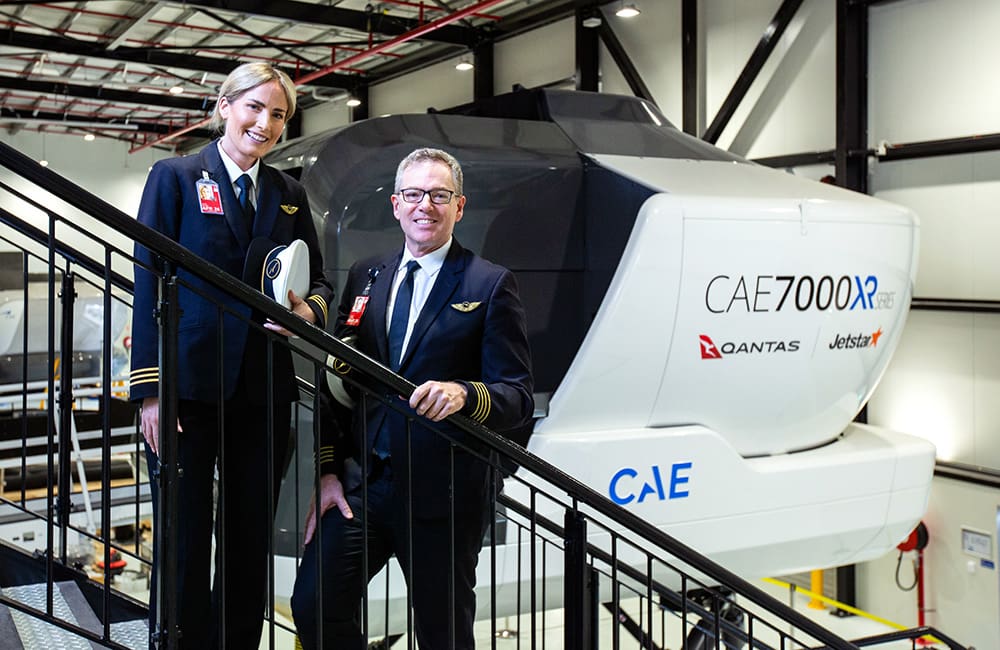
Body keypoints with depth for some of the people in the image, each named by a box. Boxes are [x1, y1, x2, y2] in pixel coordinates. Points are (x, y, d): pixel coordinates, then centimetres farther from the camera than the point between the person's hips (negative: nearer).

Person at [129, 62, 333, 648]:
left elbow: (318, 280, 16)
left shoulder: (290, 194, 13)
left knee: (251, 539, 12)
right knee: (184, 540, 2)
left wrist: (311, 309, -9)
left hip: (265, 390, 4)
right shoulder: (175, 177, 1)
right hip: (189, 386, -4)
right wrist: (150, 390, -12)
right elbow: (148, 286, -5)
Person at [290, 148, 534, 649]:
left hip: (442, 494, -4)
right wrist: (328, 471, 6)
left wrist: (465, 394, -29)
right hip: (362, 485, 4)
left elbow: (518, 398, -8)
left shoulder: (490, 285, -4)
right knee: (313, 604, -1)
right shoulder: (365, 277, 11)